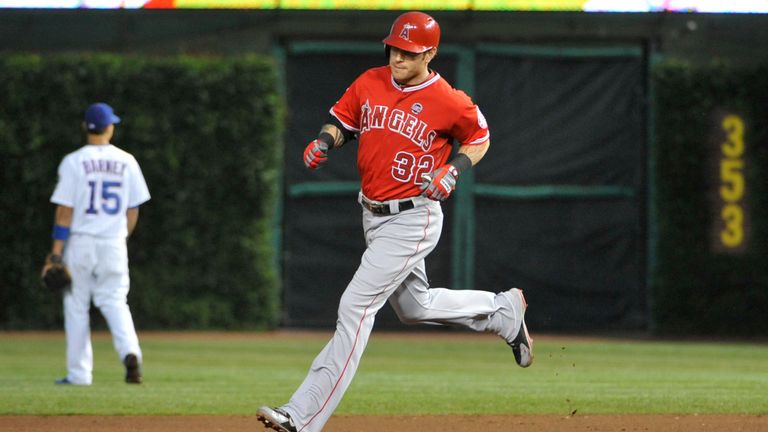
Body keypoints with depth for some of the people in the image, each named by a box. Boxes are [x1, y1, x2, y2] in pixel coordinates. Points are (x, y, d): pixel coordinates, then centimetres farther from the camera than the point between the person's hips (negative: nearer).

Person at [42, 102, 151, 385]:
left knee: (77, 306, 7)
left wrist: (56, 253, -8)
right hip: (114, 245, 2)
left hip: (80, 242, -2)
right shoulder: (127, 162, 3)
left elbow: (65, 211, -10)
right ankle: (130, 351, -18)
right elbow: (133, 211, 7)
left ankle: (79, 373, 8)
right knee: (114, 301, 9)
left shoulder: (74, 162, -7)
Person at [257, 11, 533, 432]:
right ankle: (504, 310, 47)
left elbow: (479, 138, 2)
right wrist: (324, 141, -9)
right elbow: (341, 119, 13)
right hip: (373, 215, 8)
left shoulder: (448, 102, -14)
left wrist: (453, 170, -15)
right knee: (415, 307, 23)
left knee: (355, 307, -15)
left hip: (413, 220, -8)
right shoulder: (369, 84, 0)